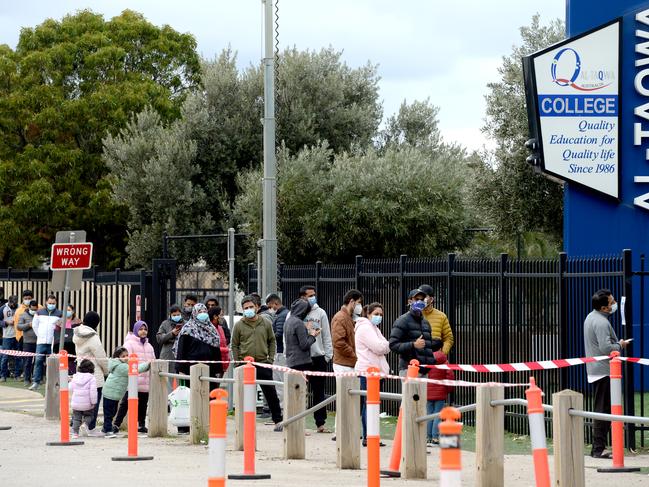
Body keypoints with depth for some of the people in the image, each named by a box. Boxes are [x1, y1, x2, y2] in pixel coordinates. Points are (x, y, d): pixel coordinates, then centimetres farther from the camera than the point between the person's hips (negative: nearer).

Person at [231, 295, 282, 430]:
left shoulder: (266, 323, 6)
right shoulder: (239, 325, 2)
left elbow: (272, 341, 14)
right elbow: (235, 345, 7)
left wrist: (270, 358, 4)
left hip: (263, 364, 1)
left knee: (271, 393, 4)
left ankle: (278, 420, 11)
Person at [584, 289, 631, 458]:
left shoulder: (591, 317, 13)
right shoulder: (601, 322, -19)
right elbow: (606, 348, -26)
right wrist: (620, 345, -8)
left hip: (595, 370, 10)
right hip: (604, 370, -10)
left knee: (602, 409, 14)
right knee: (603, 410, -8)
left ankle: (598, 447, 16)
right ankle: (598, 449, -9)